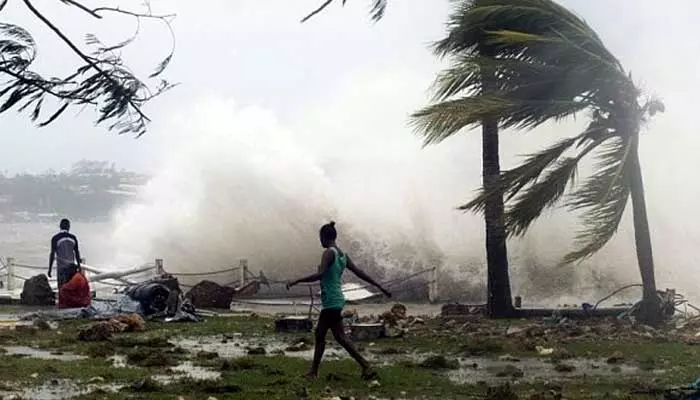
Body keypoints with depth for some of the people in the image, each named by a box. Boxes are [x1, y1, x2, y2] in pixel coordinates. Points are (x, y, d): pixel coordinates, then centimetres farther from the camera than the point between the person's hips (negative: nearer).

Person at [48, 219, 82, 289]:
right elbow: (77, 253, 8)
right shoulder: (73, 237, 3)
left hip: (61, 267, -3)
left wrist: (50, 269, -3)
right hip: (72, 266, 3)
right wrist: (79, 266, 17)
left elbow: (52, 254, -8)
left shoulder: (55, 238, -6)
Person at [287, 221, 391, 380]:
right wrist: (380, 287, 20)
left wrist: (296, 281, -26)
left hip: (331, 301, -9)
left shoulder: (329, 253, -13)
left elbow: (320, 274, -27)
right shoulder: (343, 255, 12)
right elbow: (359, 273, 14)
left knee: (340, 337, -4)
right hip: (336, 300, 9)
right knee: (319, 333, 12)